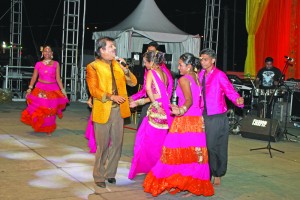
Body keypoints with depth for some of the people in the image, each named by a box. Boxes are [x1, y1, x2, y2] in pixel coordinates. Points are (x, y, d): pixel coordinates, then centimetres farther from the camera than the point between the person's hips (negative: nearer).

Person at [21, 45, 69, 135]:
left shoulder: (56, 64, 3)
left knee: (50, 111, 2)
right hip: (40, 89, 0)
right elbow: (34, 77, 5)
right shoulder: (38, 64, 4)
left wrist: (62, 90, -3)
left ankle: (49, 129, 17)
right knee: (39, 109, -3)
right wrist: (29, 89, -3)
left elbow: (58, 79, 2)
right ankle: (39, 127, 18)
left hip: (53, 90, 0)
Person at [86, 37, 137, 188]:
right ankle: (99, 176, 17)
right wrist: (111, 96, -22)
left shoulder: (118, 64, 13)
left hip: (118, 110, 5)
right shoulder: (93, 67, -2)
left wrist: (125, 69, -7)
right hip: (103, 110, -5)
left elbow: (133, 83, 8)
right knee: (102, 145, 2)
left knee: (117, 143, 8)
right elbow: (93, 90, -11)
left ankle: (110, 173, 24)